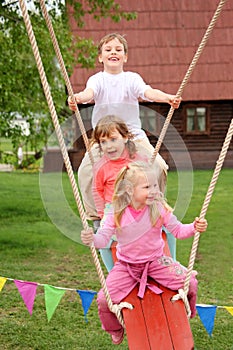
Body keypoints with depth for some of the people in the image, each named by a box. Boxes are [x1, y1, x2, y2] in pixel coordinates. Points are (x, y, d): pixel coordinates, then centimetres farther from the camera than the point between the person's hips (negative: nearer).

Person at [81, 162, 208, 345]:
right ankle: (115, 329, 23)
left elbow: (177, 230, -8)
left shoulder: (159, 208, -13)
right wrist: (91, 239, -40)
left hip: (156, 261, 1)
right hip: (126, 266, -1)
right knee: (103, 299, -15)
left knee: (190, 282, -14)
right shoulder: (117, 214, -15)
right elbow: (103, 237, -16)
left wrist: (194, 228, -29)